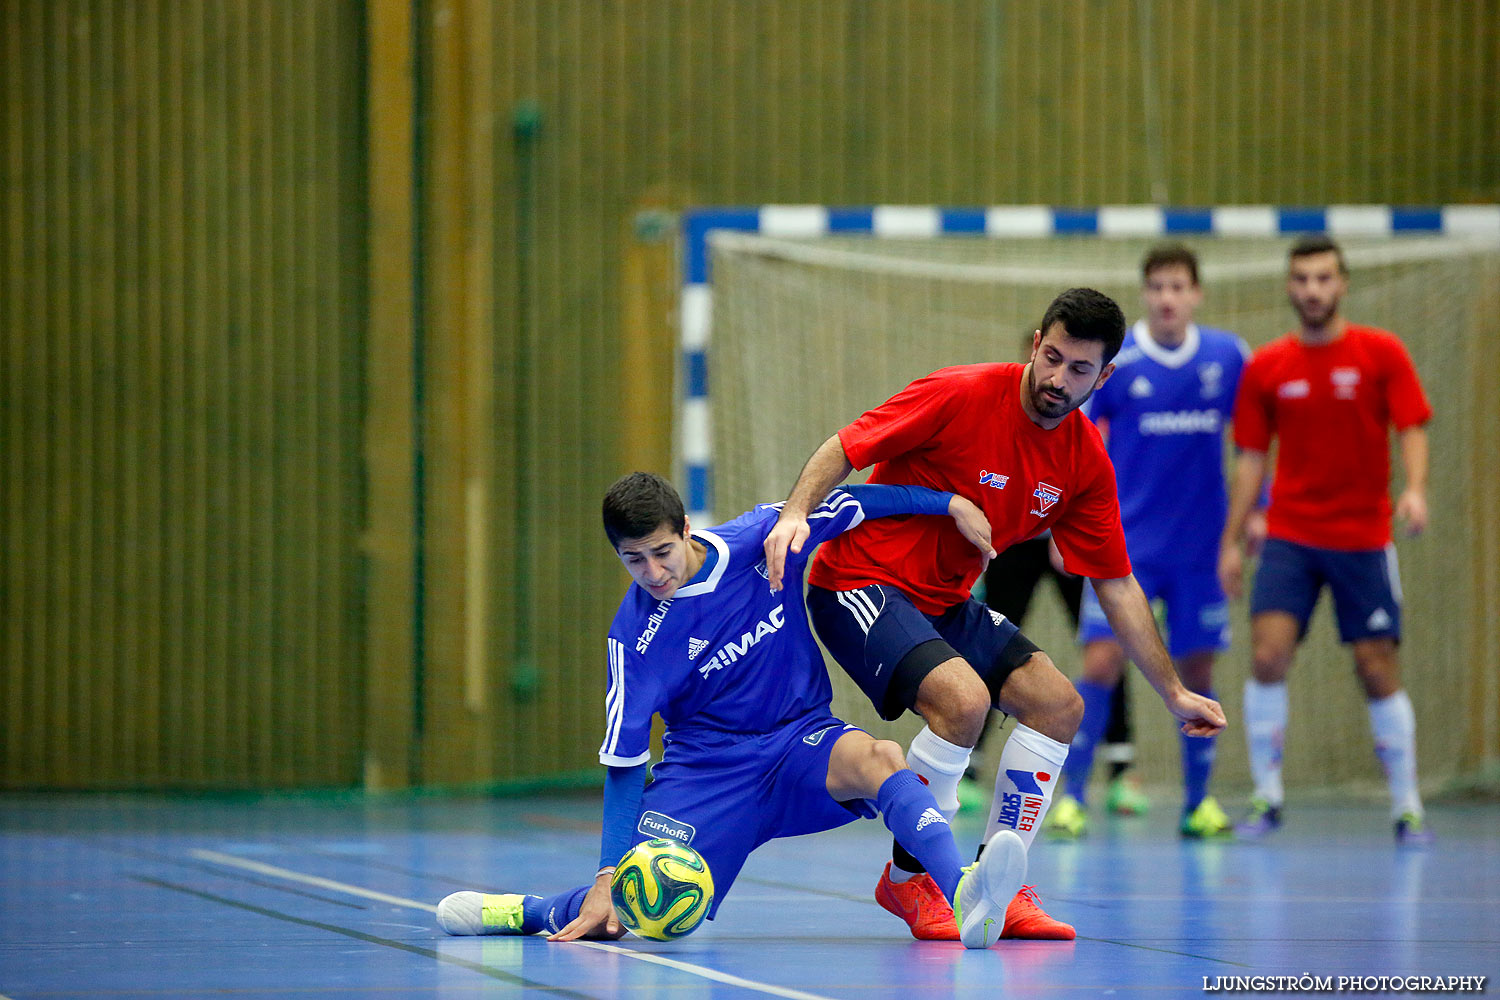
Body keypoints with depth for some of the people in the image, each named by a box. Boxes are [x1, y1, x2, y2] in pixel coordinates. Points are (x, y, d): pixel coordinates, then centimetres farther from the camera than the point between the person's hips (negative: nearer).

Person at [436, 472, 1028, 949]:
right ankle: (528, 912, 13)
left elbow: (847, 503, 7)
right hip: (707, 768, -1)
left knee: (877, 759, -34)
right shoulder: (634, 636, -12)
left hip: (801, 739, 2)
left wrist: (950, 502, 9)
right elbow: (623, 762, -11)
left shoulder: (757, 541, -9)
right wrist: (609, 879, -18)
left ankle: (966, 900, -56)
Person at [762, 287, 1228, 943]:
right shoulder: (961, 396, -19)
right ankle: (906, 881, -10)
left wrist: (1173, 693, 7)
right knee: (963, 698, -29)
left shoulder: (1085, 460, 0)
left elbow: (1116, 586, 7)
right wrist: (796, 513, -35)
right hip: (862, 582, -7)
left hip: (945, 602, 7)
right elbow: (845, 449, -16)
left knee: (1058, 704, -3)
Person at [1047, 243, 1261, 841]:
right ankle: (1071, 797, -3)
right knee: (1102, 662, -11)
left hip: (1200, 545, 2)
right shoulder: (1111, 361, -6)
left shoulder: (1229, 357, 1)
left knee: (1197, 670, 5)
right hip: (1126, 541, -2)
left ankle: (1199, 804, 15)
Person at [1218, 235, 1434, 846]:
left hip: (1364, 539, -1)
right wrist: (1231, 541, 4)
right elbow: (1251, 458, 8)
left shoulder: (1381, 354, -2)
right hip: (1290, 537, 1)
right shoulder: (1265, 368, 3)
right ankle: (1266, 797, -3)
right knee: (1268, 655, -14)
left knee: (1378, 670, -1)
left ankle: (1407, 807, 10)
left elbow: (1411, 429, -7)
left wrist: (1415, 489, -26)